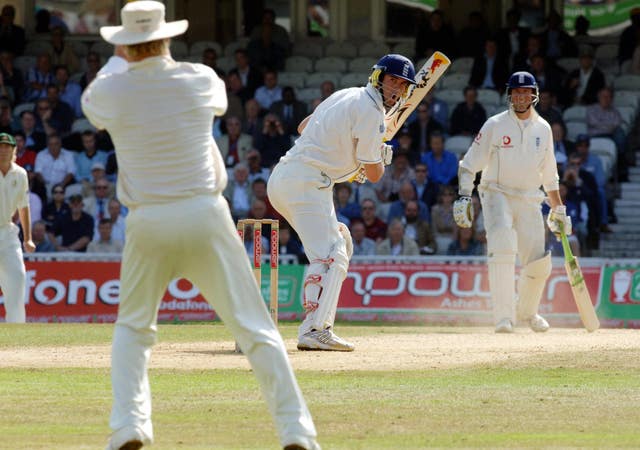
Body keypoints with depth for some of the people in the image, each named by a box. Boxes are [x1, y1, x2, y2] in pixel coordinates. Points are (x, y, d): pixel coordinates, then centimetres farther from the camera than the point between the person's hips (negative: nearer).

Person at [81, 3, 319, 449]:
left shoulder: (110, 91, -4)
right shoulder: (200, 80, -2)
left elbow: (90, 103, 22)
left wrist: (119, 61, 38)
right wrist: (161, 59, 34)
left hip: (148, 224, 0)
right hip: (206, 217, 0)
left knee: (133, 326, 19)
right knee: (254, 326, 2)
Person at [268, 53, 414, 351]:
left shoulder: (346, 95, 20)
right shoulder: (371, 111, -9)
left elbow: (304, 126, 33)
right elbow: (374, 174, -7)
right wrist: (383, 156, 16)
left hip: (282, 178, 10)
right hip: (306, 182, -10)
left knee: (340, 239, 20)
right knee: (330, 254, -18)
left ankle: (318, 323, 15)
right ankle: (314, 331, -32)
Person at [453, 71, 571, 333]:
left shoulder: (543, 129, 10)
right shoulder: (495, 125, -3)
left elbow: (549, 175, 19)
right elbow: (469, 164, -4)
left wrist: (558, 210, 18)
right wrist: (464, 197, -16)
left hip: (530, 201, 4)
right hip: (497, 194, -4)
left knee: (539, 264, 3)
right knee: (502, 246, -27)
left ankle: (527, 312, 31)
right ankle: (503, 317, -30)